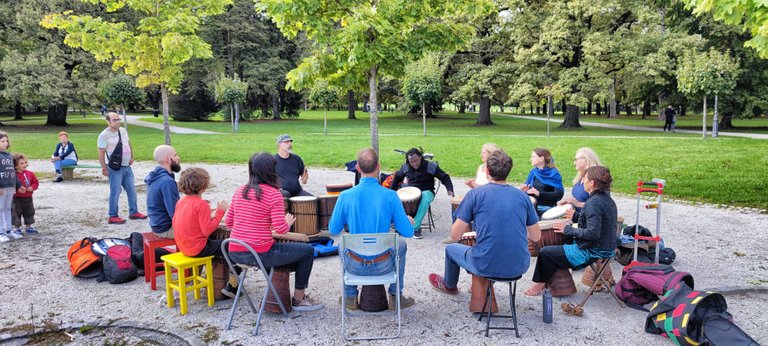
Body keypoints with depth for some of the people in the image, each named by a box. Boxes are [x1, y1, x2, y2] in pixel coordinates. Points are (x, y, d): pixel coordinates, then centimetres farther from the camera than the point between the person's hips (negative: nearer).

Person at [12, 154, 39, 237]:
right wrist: (18, 190, -26)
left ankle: (28, 227, 31)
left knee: (29, 213, 15)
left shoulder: (30, 174, 2)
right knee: (16, 214, 2)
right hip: (17, 199, -5)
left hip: (28, 198, 5)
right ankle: (16, 229, 14)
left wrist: (32, 187, -10)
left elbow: (35, 183, 9)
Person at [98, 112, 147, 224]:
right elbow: (101, 153, -13)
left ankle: (133, 212, 23)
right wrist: (104, 168, -16)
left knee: (132, 190, 12)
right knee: (115, 192, -4)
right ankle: (112, 216, 5)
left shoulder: (123, 131, 9)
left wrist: (131, 157, 13)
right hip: (115, 168, -7)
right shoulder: (104, 135, -12)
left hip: (127, 167, 7)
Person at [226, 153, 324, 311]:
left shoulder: (240, 191, 6)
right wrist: (288, 222, 4)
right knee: (308, 251, 11)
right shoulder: (273, 194, -12)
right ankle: (298, 299, 20)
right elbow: (281, 229, -17)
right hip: (259, 255, -7)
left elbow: (229, 222, 11)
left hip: (235, 254, 7)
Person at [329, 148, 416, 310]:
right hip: (383, 265, -1)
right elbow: (408, 233, -11)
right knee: (401, 244, 31)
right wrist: (409, 222, 13)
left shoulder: (345, 196, -13)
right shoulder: (390, 196, -16)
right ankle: (395, 297, 36)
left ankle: (350, 298, 40)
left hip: (355, 266, 1)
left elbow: (333, 230, -1)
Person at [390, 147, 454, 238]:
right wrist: (392, 190, 11)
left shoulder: (431, 166, -11)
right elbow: (397, 176, 20)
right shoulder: (405, 167, 1)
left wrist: (450, 190, -24)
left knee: (425, 200, -40)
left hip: (426, 191, -3)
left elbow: (445, 177, -9)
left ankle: (415, 227, -31)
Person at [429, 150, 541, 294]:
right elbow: (536, 237, 8)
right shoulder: (523, 196, 1)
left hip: (487, 267, -3)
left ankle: (449, 285, 54)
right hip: (519, 267, 4)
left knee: (451, 249, 28)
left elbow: (455, 235, -6)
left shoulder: (475, 194, -8)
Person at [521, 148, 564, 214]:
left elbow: (559, 194, -12)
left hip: (547, 208, -5)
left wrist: (539, 193, -18)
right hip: (534, 206, 5)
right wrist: (525, 191, -7)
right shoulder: (533, 172, 11)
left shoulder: (554, 173, -4)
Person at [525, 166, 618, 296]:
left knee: (545, 252, 0)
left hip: (591, 253, -10)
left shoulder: (593, 203, -25)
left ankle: (541, 283, 20)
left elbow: (593, 233, -29)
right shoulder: (607, 199, 5)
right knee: (559, 242, 26)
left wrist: (569, 230, -17)